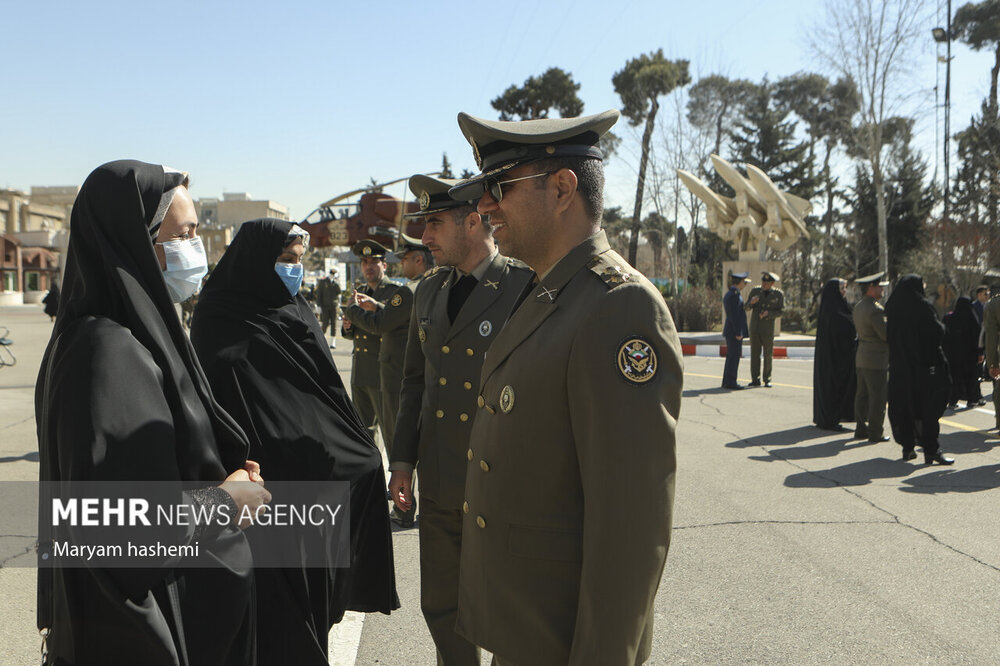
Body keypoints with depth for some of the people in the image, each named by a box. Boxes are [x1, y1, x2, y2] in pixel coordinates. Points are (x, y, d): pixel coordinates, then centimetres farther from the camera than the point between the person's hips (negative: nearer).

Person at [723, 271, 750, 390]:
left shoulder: (728, 294, 16)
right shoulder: (734, 295, -15)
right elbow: (734, 315, -20)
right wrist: (738, 333, -20)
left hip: (730, 331, 10)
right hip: (734, 331, -10)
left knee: (731, 356, 12)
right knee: (734, 356, -7)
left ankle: (727, 382, 15)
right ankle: (731, 383, -5)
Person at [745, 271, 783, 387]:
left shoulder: (778, 294, -2)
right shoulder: (755, 291, 2)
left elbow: (781, 312, -2)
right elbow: (747, 308, 3)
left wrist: (768, 313, -19)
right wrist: (751, 302, -19)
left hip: (768, 329, -2)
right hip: (754, 328, 2)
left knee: (768, 355, 1)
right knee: (754, 354, 3)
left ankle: (767, 380, 11)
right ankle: (755, 380, 8)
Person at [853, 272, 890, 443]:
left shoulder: (859, 307, 10)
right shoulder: (874, 309, -19)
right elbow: (887, 334, -19)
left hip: (861, 357, 9)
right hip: (876, 360, -9)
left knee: (862, 394, 13)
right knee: (878, 397, -2)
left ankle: (860, 429, 18)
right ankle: (875, 433, 3)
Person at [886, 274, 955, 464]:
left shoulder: (892, 308, 6)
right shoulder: (922, 307, -11)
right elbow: (938, 333, -12)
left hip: (899, 366, 6)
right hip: (925, 364, -5)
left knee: (903, 405, 11)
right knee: (928, 406, -2)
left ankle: (907, 447, 16)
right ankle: (931, 450, -5)